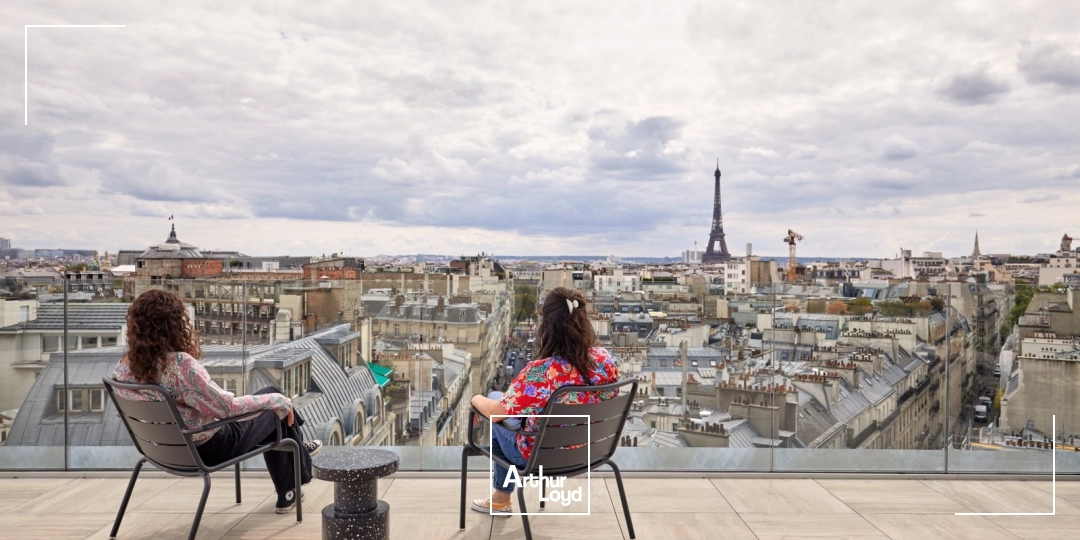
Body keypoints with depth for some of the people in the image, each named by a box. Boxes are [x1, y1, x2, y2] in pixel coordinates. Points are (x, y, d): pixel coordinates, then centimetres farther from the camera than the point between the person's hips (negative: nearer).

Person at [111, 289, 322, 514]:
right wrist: (280, 400, -16)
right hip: (208, 448, -8)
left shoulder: (123, 367, -8)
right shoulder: (181, 364, -33)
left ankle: (287, 492, 34)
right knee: (276, 405, 13)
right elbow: (228, 407, -29)